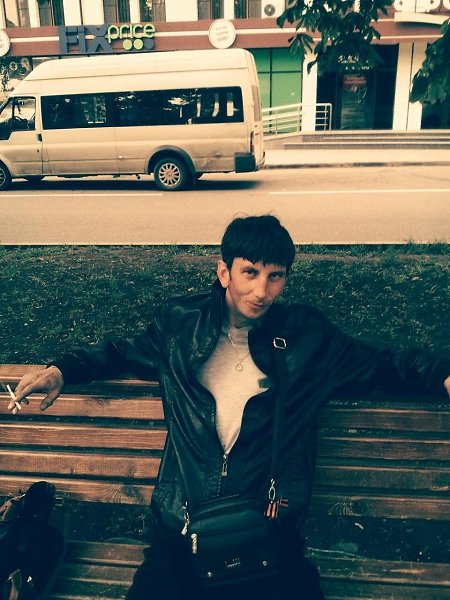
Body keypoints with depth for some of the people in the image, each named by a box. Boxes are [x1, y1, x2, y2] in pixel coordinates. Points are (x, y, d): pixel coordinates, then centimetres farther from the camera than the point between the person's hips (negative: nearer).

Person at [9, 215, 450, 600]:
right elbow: (122, 353, 22)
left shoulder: (308, 336, 3)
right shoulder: (179, 323, 4)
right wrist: (62, 369, 8)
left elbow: (382, 367, 13)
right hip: (182, 530, 1)